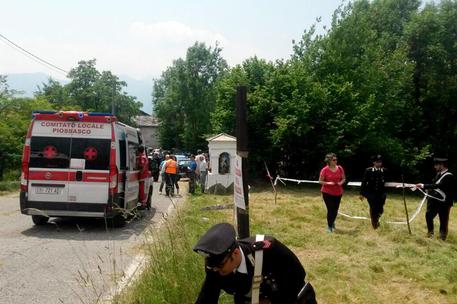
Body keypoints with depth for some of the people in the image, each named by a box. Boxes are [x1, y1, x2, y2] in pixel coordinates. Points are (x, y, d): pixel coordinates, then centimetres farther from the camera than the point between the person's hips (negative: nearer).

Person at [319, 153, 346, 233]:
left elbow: (343, 178, 12)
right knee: (330, 209, -7)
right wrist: (328, 183, -21)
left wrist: (341, 182, -9)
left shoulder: (340, 168, 0)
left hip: (338, 193, 4)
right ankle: (329, 226, 13)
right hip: (327, 193, -4)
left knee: (335, 209, 10)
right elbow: (320, 181, -6)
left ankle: (332, 222, 38)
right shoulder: (324, 170, -12)